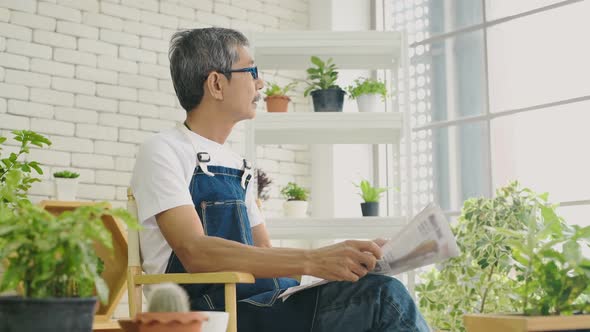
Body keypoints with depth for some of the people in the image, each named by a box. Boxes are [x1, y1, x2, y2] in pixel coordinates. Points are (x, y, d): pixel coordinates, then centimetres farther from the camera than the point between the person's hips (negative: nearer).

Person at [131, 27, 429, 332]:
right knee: (381, 298, -24)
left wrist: (347, 256, 2)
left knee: (384, 293, -19)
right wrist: (311, 261, -25)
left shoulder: (237, 166, 21)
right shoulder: (162, 152, -3)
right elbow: (196, 253, -17)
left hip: (265, 302, 7)